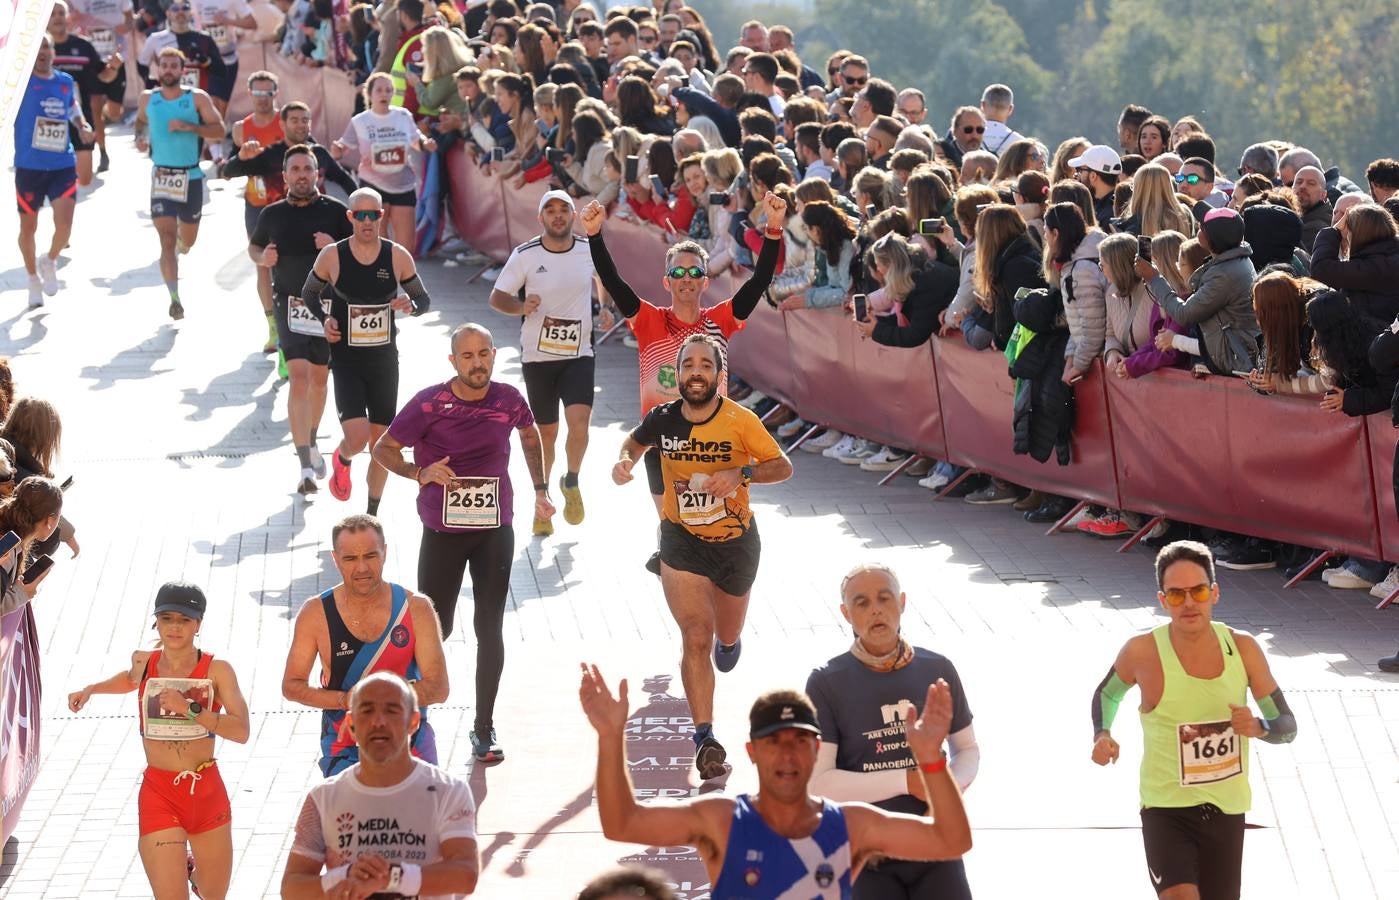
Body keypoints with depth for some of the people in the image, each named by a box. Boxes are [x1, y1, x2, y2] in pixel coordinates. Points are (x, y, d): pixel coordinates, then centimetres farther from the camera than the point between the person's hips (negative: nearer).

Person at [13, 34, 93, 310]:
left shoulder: (66, 81, 7)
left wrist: (82, 125, 6)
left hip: (63, 166, 2)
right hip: (29, 167, -2)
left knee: (64, 225, -12)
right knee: (28, 227, 10)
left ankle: (50, 261, 21)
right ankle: (34, 279, 32)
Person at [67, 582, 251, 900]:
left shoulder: (217, 670, -10)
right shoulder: (144, 662, 0)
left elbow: (241, 731, -21)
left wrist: (190, 709, -28)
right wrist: (90, 690, 17)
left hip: (206, 790, 0)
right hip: (159, 793, 0)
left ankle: (193, 868, 53)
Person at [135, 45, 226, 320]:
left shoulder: (197, 98, -4)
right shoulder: (147, 99, 2)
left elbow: (219, 130, -8)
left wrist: (189, 127, -22)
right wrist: (140, 137, 1)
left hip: (191, 177, 0)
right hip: (161, 177, 0)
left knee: (188, 239, 16)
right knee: (167, 239, -13)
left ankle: (180, 247, 54)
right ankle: (175, 298, -13)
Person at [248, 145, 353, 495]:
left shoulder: (335, 211, -2)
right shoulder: (272, 214, 2)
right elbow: (254, 246, 17)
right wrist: (262, 257, -6)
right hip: (289, 304, -1)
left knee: (319, 379, 15)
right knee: (299, 378, -14)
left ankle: (311, 444, 40)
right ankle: (306, 468, -18)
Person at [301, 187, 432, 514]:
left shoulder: (398, 257, -4)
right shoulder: (332, 256, -8)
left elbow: (424, 300, 7)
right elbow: (309, 293, 10)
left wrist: (410, 306, -16)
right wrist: (324, 319, -9)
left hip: (384, 361, 2)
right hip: (346, 361, -2)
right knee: (357, 438, -17)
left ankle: (372, 515, 25)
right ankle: (342, 461, 21)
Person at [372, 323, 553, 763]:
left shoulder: (509, 401, -2)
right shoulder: (429, 404, -13)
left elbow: (530, 434, 21)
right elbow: (383, 449, -3)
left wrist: (540, 489, 21)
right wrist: (420, 472, -21)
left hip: (495, 531, 2)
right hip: (443, 532, -2)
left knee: (489, 628, 0)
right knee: (435, 627, 0)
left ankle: (484, 727, 9)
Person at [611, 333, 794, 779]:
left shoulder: (740, 421, -18)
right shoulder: (662, 419, -11)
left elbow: (783, 466, -10)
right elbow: (635, 441, 12)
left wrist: (741, 475, -28)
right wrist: (625, 460, -11)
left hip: (735, 540, 0)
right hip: (682, 541, 0)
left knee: (726, 639, 21)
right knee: (696, 638, -13)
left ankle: (728, 640, 60)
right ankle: (705, 738, -11)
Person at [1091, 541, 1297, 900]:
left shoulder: (1243, 649, -5)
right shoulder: (1143, 652, -11)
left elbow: (1287, 725, 2)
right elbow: (1107, 694, 11)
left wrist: (1259, 728, -21)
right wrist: (1102, 736, -10)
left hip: (1227, 811, 4)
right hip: (1167, 810, -4)